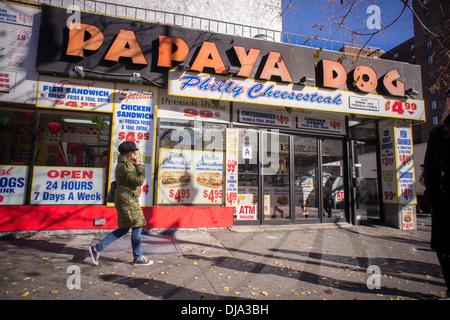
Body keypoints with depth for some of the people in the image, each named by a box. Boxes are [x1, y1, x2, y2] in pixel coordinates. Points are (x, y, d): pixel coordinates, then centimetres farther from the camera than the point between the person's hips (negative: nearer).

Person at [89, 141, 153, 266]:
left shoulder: (124, 164, 15)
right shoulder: (125, 166, -18)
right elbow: (139, 181, -23)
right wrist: (139, 166, -14)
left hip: (130, 200, 11)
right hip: (127, 200, -11)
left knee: (124, 229, 15)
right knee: (137, 227, 0)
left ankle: (97, 249, 19)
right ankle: (138, 258, 13)